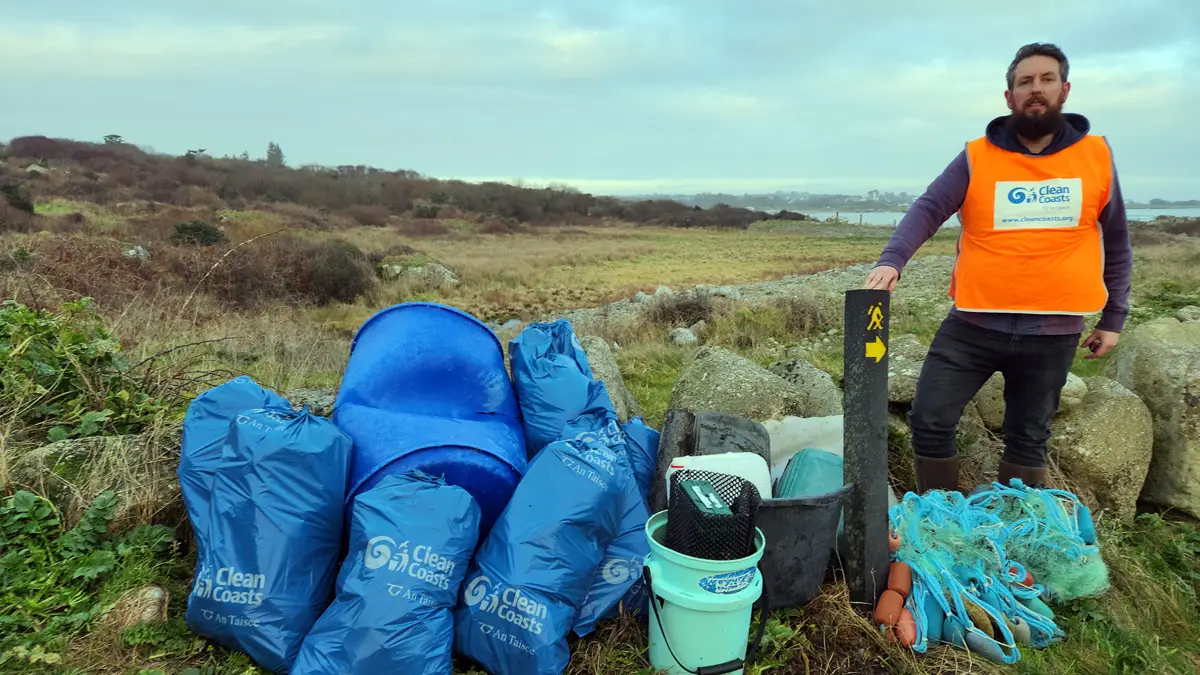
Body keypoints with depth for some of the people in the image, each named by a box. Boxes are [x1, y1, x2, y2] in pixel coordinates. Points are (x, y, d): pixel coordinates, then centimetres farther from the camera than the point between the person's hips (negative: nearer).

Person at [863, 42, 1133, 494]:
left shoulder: (1096, 155, 5)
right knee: (930, 421, -3)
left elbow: (1116, 243, 12)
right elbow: (927, 210, -13)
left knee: (1028, 440, 14)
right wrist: (892, 260, -32)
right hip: (974, 324, -1)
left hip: (1053, 332, 1)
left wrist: (1113, 318, 11)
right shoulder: (977, 157, -1)